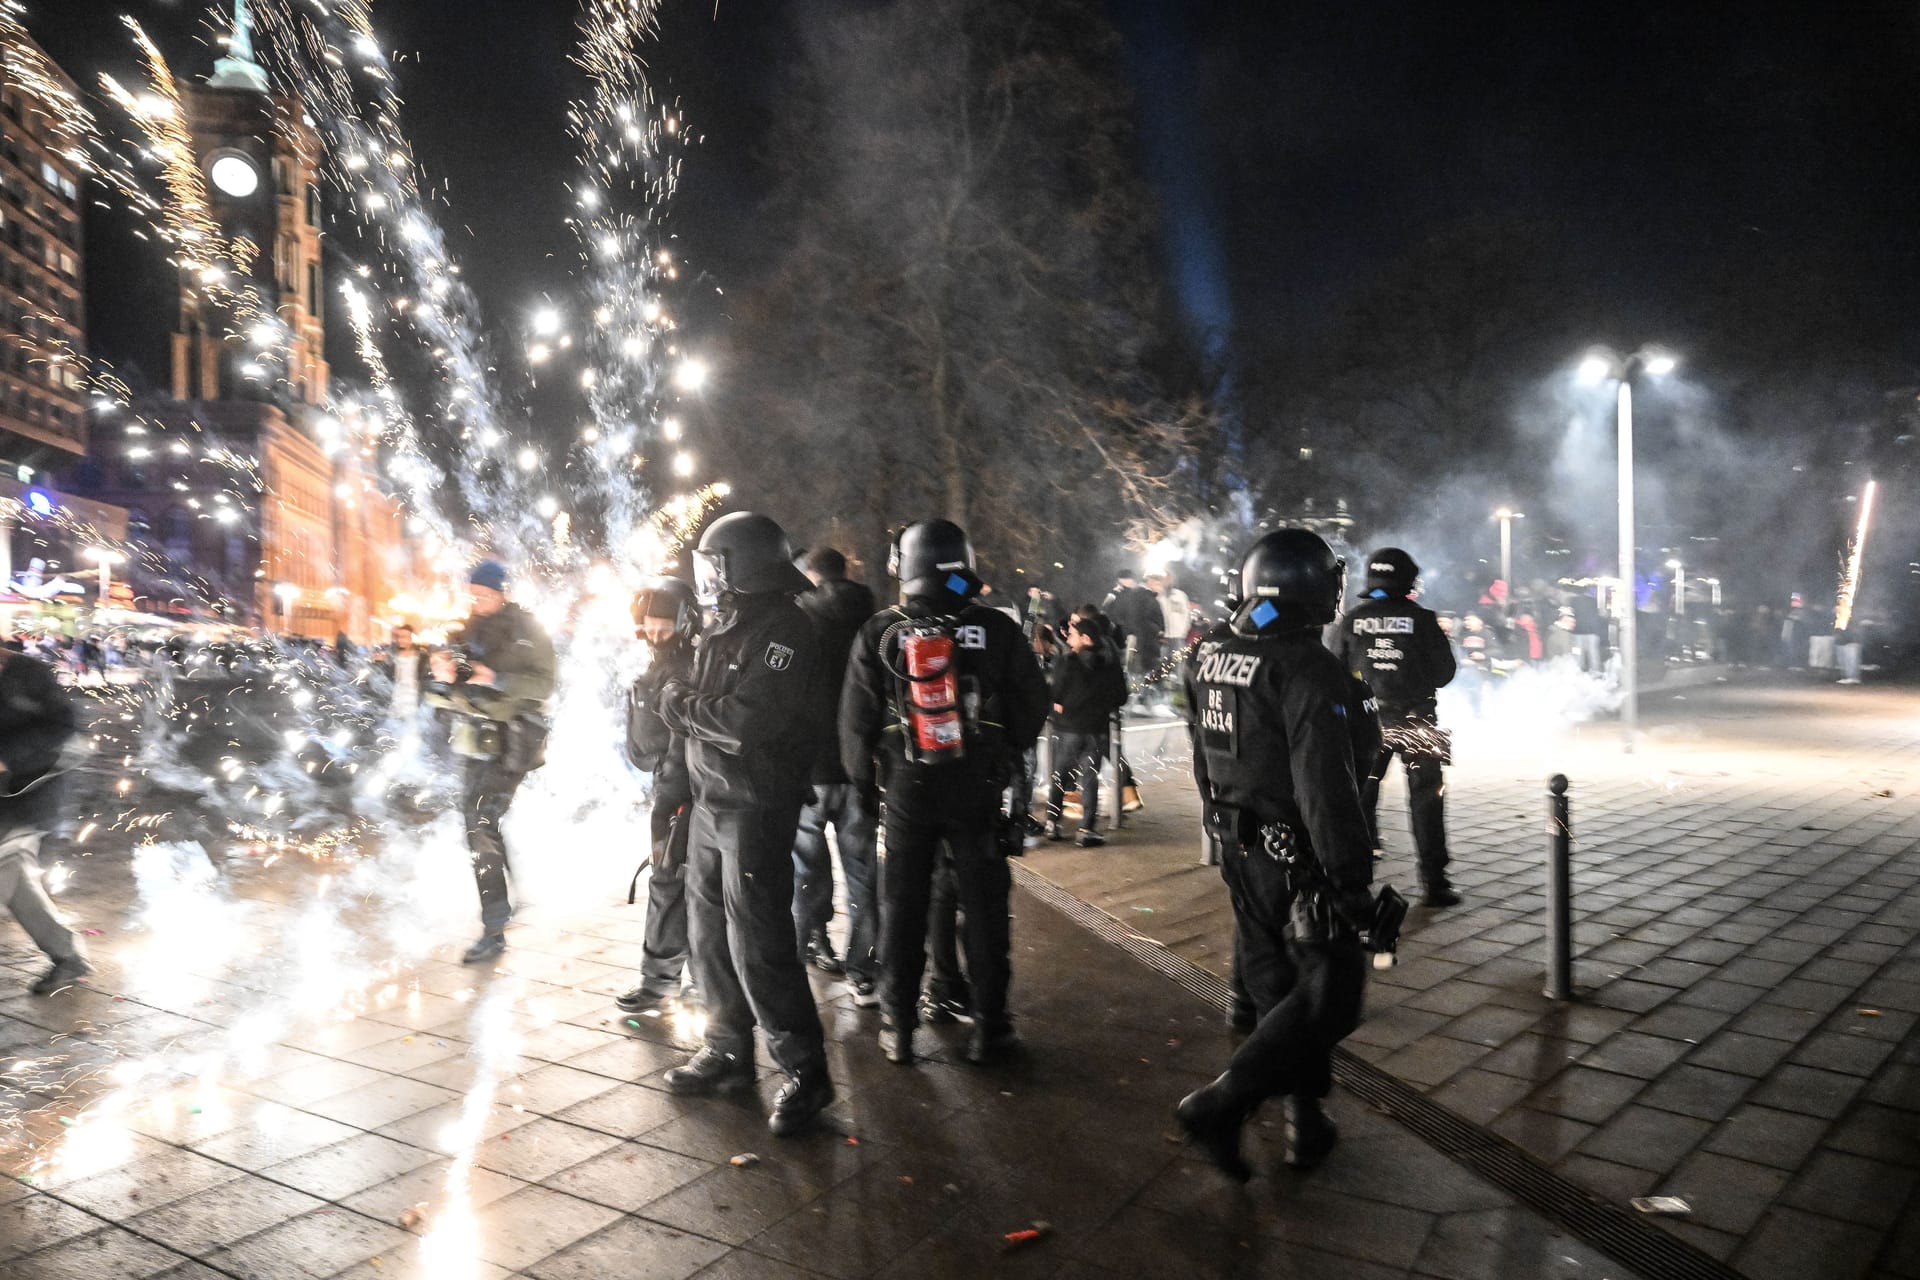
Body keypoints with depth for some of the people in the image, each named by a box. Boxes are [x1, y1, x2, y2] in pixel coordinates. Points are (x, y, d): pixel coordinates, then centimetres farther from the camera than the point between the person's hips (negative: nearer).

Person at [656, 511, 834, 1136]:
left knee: (756, 943, -7)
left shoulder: (783, 630, -15)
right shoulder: (723, 629, 13)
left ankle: (804, 1072, 5)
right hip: (711, 801, 9)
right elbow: (707, 714, 15)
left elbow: (753, 719, -26)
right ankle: (728, 1051, 30)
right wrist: (684, 702, -6)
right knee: (709, 932, 15)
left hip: (757, 808, -9)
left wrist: (684, 705, -12)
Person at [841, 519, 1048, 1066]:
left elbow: (856, 719, -3)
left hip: (905, 789, 1)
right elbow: (1034, 703, 0)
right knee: (983, 907, 9)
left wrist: (865, 777, 10)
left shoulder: (880, 632, -6)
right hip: (978, 790, 0)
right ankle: (988, 1028, 16)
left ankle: (898, 1027, 19)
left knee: (902, 907, 12)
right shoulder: (997, 629, -7)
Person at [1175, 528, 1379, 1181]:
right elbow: (1327, 789, -24)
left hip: (1240, 851, 9)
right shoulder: (1307, 670, -22)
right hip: (1298, 860, -8)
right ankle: (1220, 1104, -3)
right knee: (1327, 996, 2)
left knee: (1276, 986, 18)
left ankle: (1306, 1122, 30)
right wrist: (1351, 879, -19)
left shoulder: (1208, 658, 4)